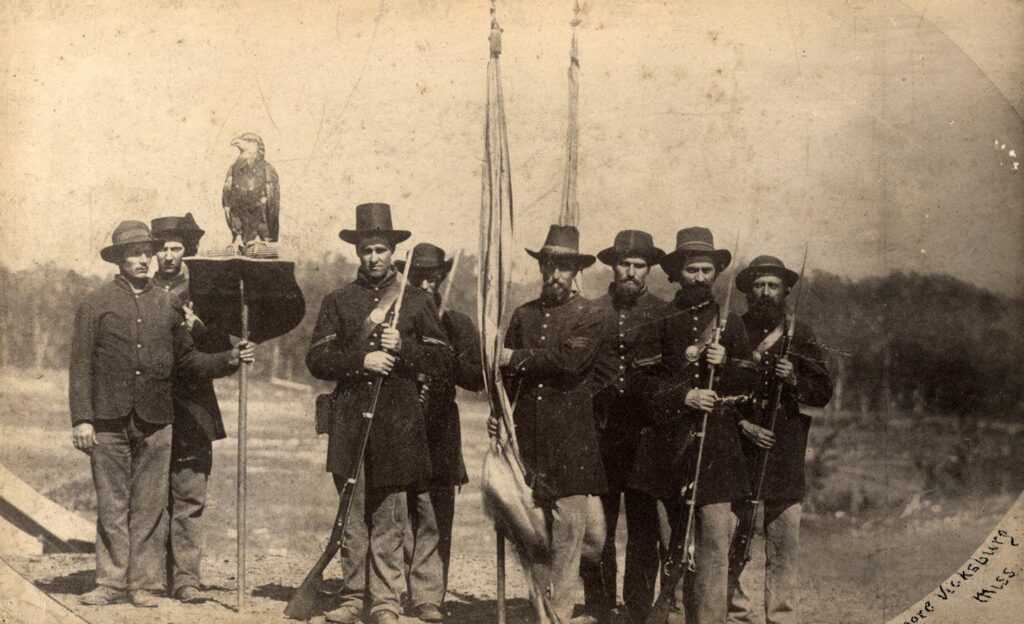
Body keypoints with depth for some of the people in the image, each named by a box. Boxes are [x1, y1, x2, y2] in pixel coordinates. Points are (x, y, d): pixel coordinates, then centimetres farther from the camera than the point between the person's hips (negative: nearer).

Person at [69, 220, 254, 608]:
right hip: (109, 421, -2)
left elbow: (187, 361, 14)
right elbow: (81, 366, 1)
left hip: (155, 421, 2)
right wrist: (81, 419, -7)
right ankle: (111, 582, 12)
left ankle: (144, 583, 12)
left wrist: (230, 359, -1)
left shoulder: (168, 304, 12)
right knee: (112, 505, 3)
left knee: (150, 506, 3)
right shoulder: (96, 303, 5)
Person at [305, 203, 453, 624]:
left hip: (397, 423, -1)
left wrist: (403, 347, -10)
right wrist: (361, 360, -11)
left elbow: (443, 360, 6)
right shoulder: (338, 302, 12)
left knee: (389, 519, 1)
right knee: (352, 515, 4)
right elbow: (316, 360, 4)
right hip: (350, 420, 1)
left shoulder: (416, 302, 10)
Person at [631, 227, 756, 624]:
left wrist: (725, 365, -9)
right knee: (680, 537, 8)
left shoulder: (729, 322, 11)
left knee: (715, 536, -10)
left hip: (716, 440, 0)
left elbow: (748, 381, 11)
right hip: (671, 441, 0)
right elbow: (645, 382, 1)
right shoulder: (660, 321, 7)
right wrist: (684, 396, -13)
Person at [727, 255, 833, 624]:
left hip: (785, 459, 1)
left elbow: (824, 392, 8)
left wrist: (794, 381, -10)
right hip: (739, 455, -1)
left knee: (784, 546, 1)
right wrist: (741, 424, -8)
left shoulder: (802, 336, 12)